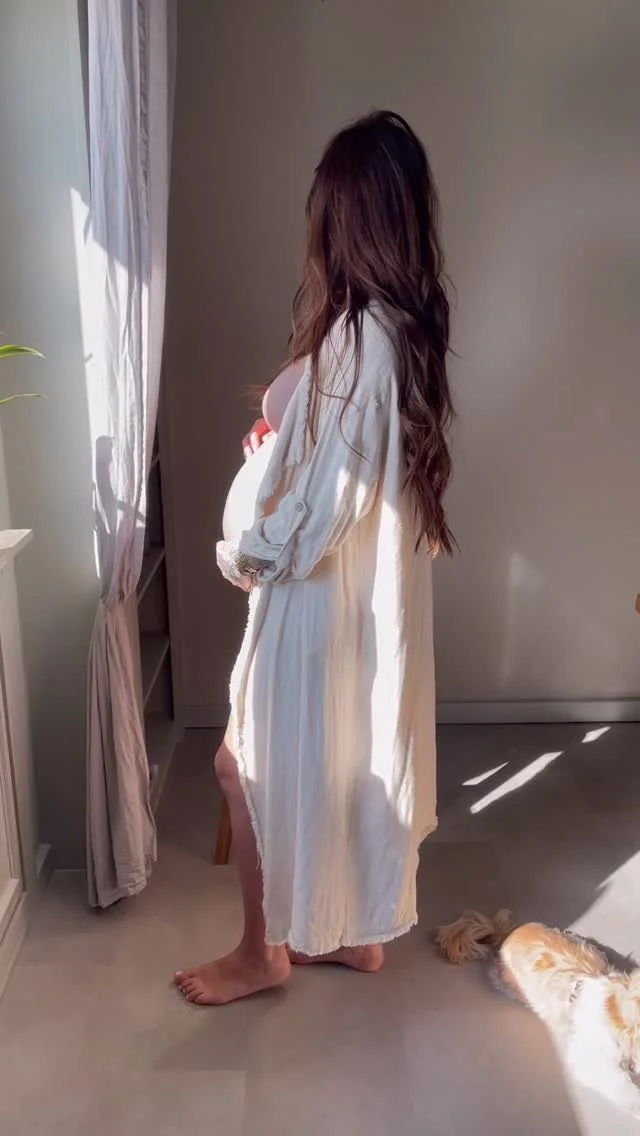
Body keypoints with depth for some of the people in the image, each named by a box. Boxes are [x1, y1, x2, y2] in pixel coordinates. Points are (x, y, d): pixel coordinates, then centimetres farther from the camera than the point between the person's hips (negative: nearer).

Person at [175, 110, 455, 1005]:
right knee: (356, 762, 21)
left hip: (325, 603, -9)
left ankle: (264, 951, 29)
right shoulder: (409, 326, 4)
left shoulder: (356, 339, -24)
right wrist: (283, 434, 13)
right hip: (379, 593, 9)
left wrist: (240, 554, -8)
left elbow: (320, 514, -24)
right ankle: (359, 930, 40)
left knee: (255, 767, 10)